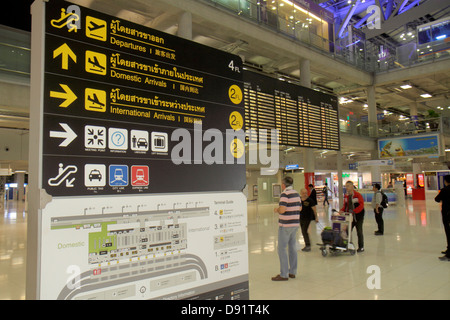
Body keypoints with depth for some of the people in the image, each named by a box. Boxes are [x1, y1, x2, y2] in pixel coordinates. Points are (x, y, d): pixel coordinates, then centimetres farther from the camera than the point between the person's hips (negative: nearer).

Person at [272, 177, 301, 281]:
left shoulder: (285, 194, -16)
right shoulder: (296, 193, 9)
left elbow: (282, 210, -23)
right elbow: (299, 208, 17)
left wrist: (276, 210, -4)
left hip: (285, 225, -8)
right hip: (296, 223, 8)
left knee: (281, 248, -2)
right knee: (292, 247, 13)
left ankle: (284, 274, 0)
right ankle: (292, 272, 21)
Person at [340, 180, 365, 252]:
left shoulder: (358, 195, -14)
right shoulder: (346, 196, 7)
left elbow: (361, 205, -21)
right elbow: (345, 205, 13)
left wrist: (354, 211, -32)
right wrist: (342, 210, -7)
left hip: (358, 217, -6)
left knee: (359, 232, 5)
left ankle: (361, 247, 18)